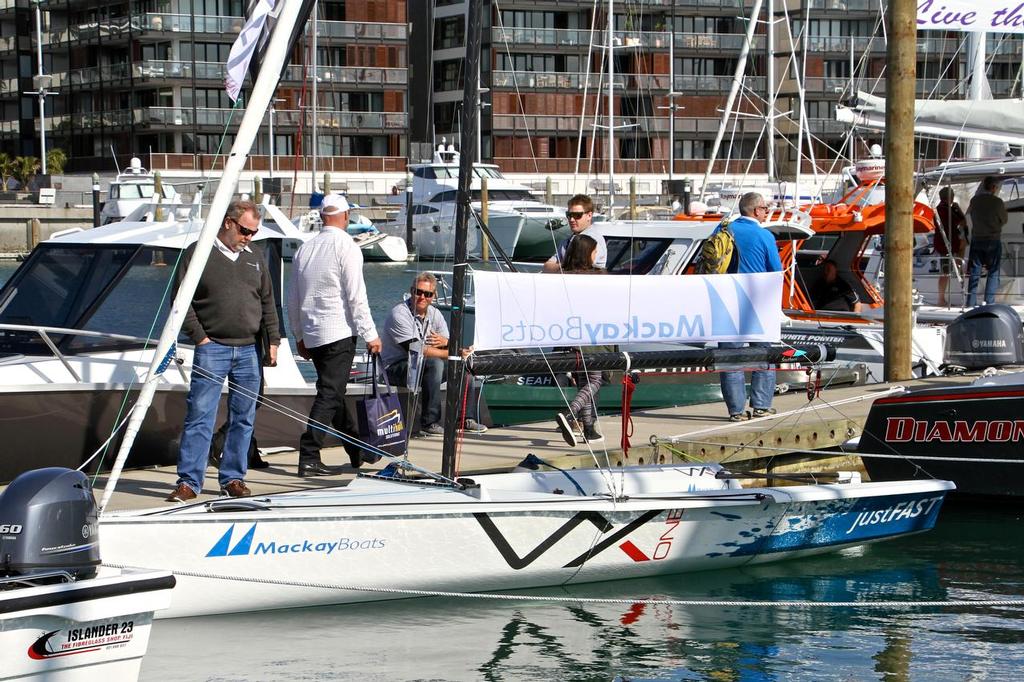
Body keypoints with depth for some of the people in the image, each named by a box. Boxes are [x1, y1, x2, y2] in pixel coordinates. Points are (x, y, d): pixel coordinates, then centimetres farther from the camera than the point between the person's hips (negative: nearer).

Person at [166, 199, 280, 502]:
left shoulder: (254, 256, 14)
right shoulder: (199, 253, -1)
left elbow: (267, 301, 20)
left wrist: (273, 338, 12)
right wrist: (198, 336, -8)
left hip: (248, 351, 5)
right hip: (212, 348, -5)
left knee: (243, 418, 6)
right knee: (199, 416, -8)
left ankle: (233, 478, 14)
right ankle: (189, 482, -6)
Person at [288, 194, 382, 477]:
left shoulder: (304, 249, 11)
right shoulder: (345, 247, -9)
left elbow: (293, 299, 15)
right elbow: (356, 296, -14)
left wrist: (299, 337, 23)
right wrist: (370, 334, -8)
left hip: (312, 334, 7)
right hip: (339, 332, -7)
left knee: (334, 391, 16)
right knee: (329, 395, -8)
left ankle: (359, 451, 29)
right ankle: (309, 458, -15)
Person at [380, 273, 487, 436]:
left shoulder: (434, 314, 7)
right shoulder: (399, 314, -17)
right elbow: (416, 350, -25)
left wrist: (445, 342, -24)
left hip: (421, 365, 8)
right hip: (394, 368, -8)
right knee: (435, 363, -34)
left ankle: (467, 420, -3)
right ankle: (429, 424, -34)